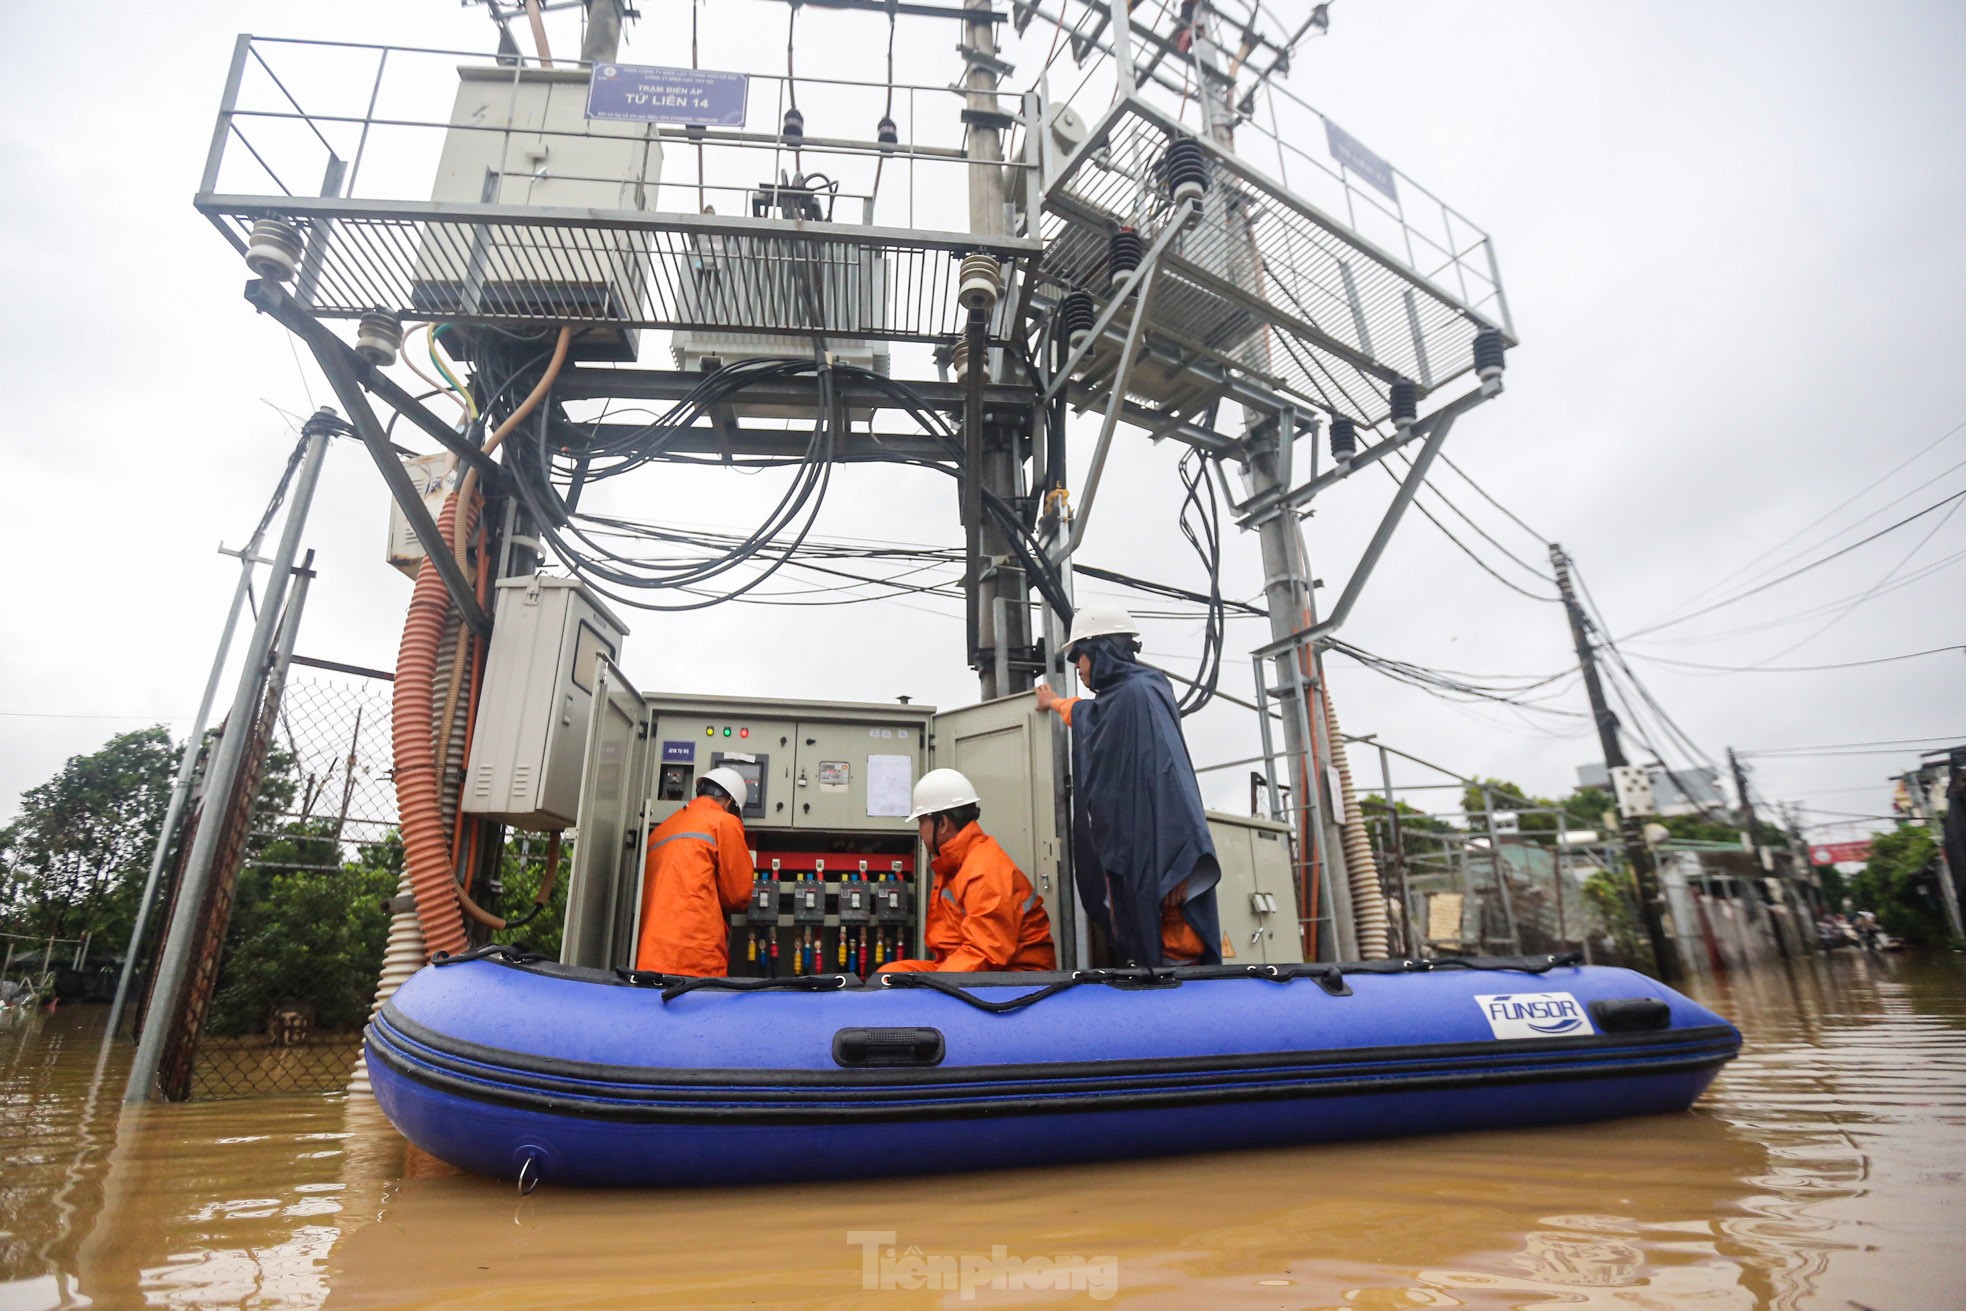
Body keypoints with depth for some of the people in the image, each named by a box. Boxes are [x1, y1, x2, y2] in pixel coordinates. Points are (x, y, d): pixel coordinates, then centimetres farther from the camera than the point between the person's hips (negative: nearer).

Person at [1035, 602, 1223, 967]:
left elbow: (1164, 775, -21)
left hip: (1151, 861, -9)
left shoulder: (1138, 692, -10)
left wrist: (1175, 864, -27)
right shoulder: (1112, 699, 18)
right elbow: (1083, 713, 45)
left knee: (1172, 960, -10)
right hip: (1128, 858, 9)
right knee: (1139, 956, 7)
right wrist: (1054, 703, 65)